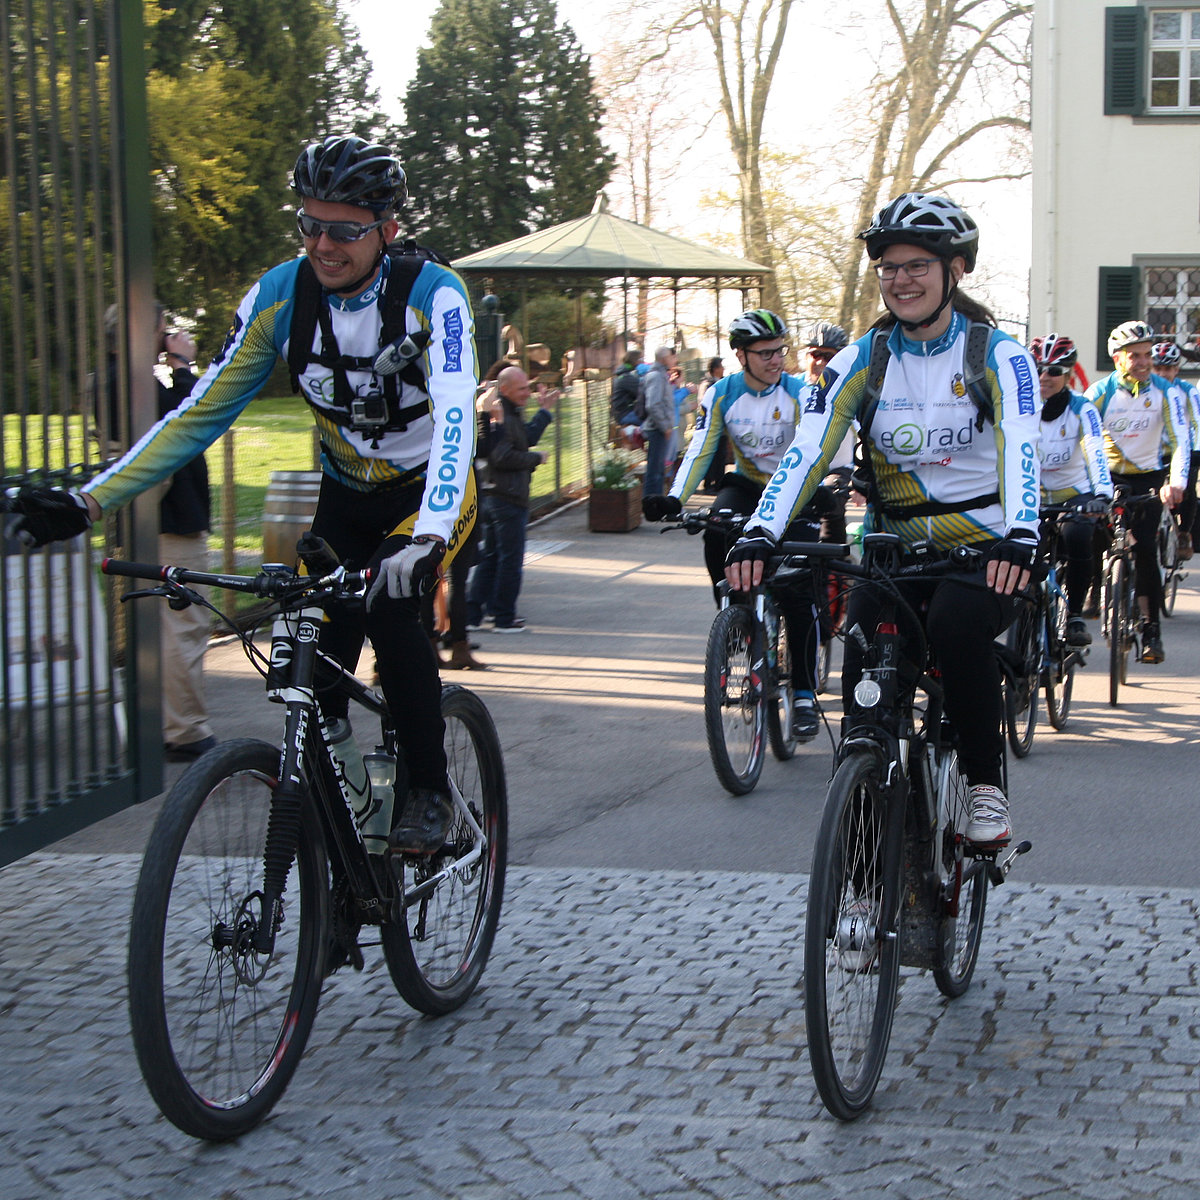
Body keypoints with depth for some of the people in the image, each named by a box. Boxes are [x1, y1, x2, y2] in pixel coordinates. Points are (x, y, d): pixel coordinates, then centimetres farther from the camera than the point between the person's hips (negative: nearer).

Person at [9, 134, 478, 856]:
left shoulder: (432, 295, -25)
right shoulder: (281, 295, -14)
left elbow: (455, 415, -39)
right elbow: (202, 412, -12)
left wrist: (430, 534, -57)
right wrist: (91, 500, -21)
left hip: (431, 493, -4)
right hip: (346, 497, 4)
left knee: (389, 608, -28)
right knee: (321, 639, -9)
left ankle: (430, 788, -10)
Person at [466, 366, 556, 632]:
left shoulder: (510, 414, 16)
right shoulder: (501, 416, -18)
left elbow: (526, 438, 26)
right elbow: (503, 457, -25)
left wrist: (544, 411, 25)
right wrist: (536, 458, -12)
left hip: (495, 497, 11)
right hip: (508, 497, -11)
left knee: (490, 556, 13)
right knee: (510, 559, -2)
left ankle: (473, 614, 15)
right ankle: (504, 618, 4)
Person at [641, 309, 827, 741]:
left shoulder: (800, 393, -12)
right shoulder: (721, 395, -6)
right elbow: (700, 449, -11)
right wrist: (674, 498, -27)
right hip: (747, 487, 2)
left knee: (798, 592, -15)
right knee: (716, 532, -33)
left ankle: (804, 696, -5)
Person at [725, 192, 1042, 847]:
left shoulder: (997, 355, -6)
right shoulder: (860, 361, 2)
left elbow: (1020, 452, -21)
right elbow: (806, 451, -10)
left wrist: (1019, 539, -40)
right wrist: (759, 535, -26)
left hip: (981, 548, -3)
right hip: (892, 546, 3)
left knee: (956, 625, -33)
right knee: (863, 670, -19)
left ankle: (986, 784, -14)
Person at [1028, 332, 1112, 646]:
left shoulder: (1081, 408, -15)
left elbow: (1095, 452, -30)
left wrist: (1103, 493, -46)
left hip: (1077, 494, -2)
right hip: (1036, 496, 2)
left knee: (1077, 537, -29)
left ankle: (1075, 614, -12)